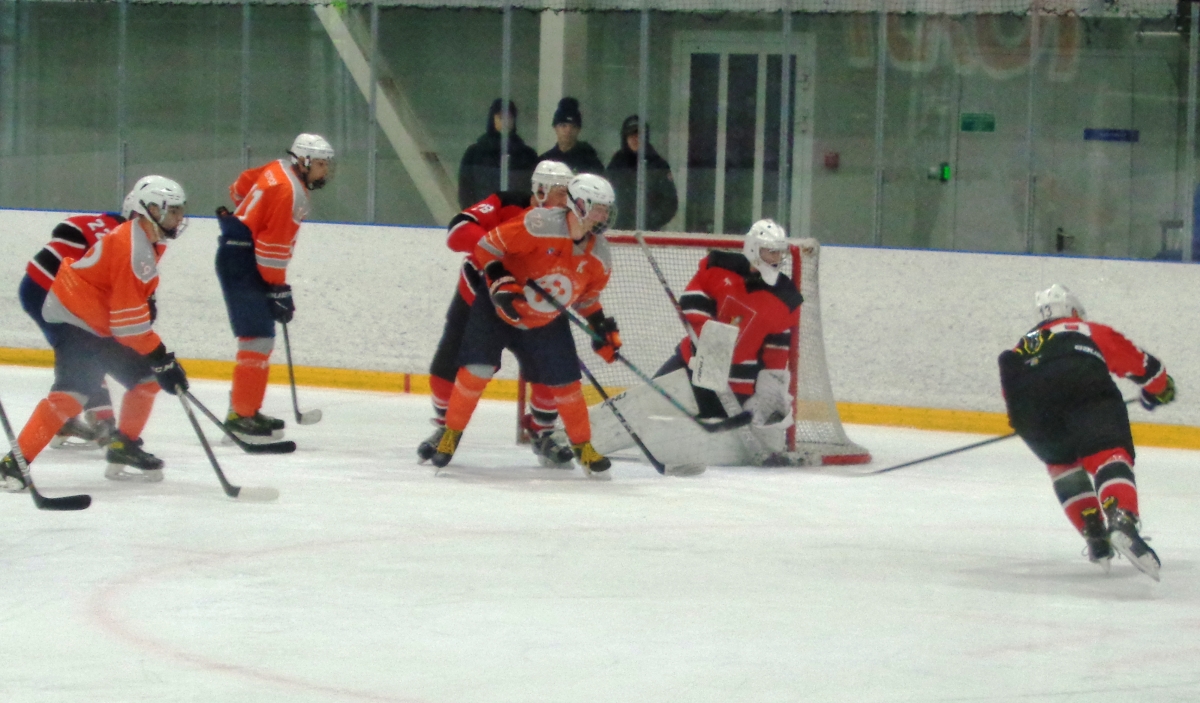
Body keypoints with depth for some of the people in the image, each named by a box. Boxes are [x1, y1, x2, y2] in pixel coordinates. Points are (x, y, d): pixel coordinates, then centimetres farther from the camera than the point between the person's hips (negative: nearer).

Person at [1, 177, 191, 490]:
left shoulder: (149, 240, 8)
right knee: (73, 393, -24)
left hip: (100, 323, 10)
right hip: (73, 320, -10)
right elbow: (130, 318, -25)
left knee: (146, 378, 10)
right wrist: (162, 359, -22)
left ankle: (123, 450, 21)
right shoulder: (133, 247, -24)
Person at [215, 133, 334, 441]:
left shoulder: (278, 170, 9)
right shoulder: (288, 191, -21)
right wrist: (278, 289, -18)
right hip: (241, 262, -11)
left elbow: (242, 185, 26)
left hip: (236, 252, 11)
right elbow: (273, 244, -22)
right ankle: (242, 415, -13)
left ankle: (243, 408, 21)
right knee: (259, 338, -13)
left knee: (260, 336, 15)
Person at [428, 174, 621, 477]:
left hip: (545, 323, 5)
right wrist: (500, 282, -32)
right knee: (478, 369, -14)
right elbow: (488, 246, -23)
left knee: (566, 381, -1)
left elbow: (587, 295, 10)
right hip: (498, 307, -5)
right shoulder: (540, 225, -29)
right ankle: (451, 434, 3)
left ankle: (582, 446, 17)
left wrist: (604, 328, 1)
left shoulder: (599, 255, -8)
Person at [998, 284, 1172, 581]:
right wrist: (1158, 389, 53)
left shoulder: (1024, 345, 42)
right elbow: (1144, 365, 32)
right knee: (1109, 456, -12)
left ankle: (1095, 535, 17)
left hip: (1028, 403, 3)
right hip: (1086, 393, -3)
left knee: (1062, 461, 28)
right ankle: (1122, 522, -42)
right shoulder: (1094, 332, 35)